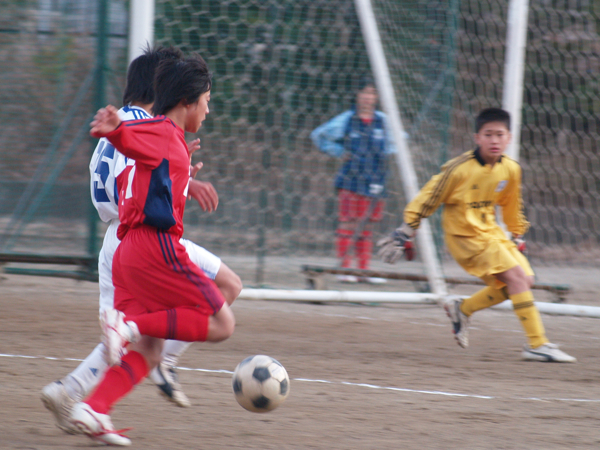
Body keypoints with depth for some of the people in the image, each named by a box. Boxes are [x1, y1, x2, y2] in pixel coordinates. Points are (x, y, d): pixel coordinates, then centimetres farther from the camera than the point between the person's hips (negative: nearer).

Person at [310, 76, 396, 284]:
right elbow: (318, 135, 9)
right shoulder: (346, 119, 0)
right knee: (347, 223, -7)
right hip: (350, 180, -3)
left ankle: (364, 270, 9)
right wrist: (338, 152, 2)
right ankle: (344, 269, -4)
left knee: (366, 227, 5)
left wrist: (386, 152, 7)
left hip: (374, 183, 3)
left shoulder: (383, 121, 7)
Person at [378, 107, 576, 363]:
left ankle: (463, 309, 19)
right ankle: (536, 345, -17)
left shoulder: (511, 170, -1)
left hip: (490, 230, 8)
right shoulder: (459, 169, -20)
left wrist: (517, 235, 26)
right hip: (465, 234, -8)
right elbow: (429, 198, -12)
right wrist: (406, 232, -10)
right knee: (516, 275, -18)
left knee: (524, 280, 3)